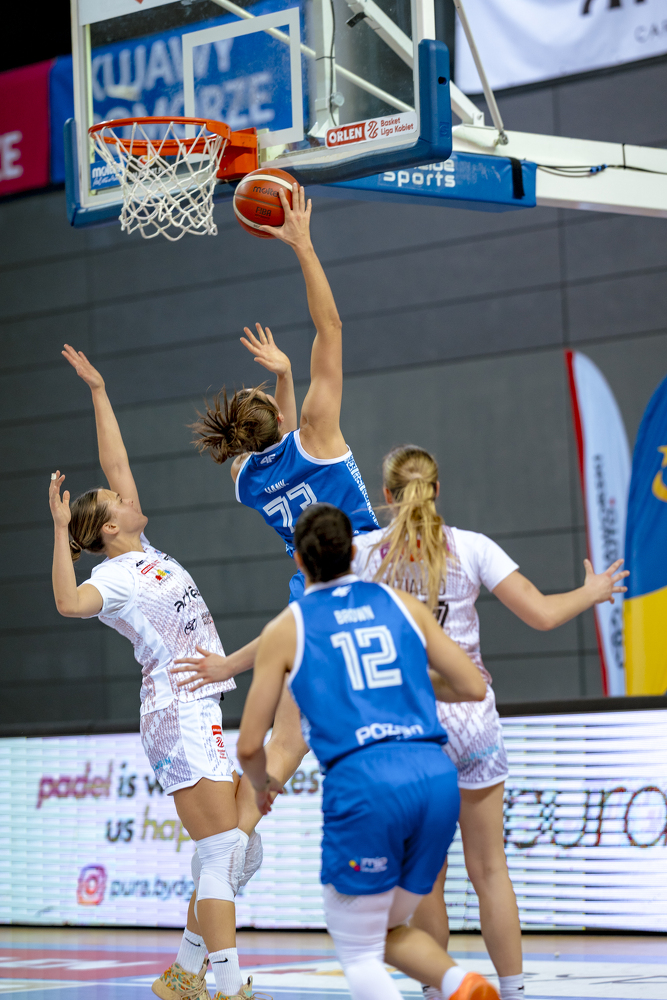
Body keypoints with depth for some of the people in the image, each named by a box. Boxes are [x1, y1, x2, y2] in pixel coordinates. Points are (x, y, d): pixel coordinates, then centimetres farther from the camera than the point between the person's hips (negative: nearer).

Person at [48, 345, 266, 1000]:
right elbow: (69, 602, -33)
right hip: (179, 717, -9)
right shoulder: (113, 577, -9)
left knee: (231, 857, 10)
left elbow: (115, 463, 19)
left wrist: (98, 390, 19)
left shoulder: (142, 553, 14)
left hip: (202, 716, 9)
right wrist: (60, 529, -33)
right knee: (222, 858, -12)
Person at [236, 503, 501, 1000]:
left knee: (359, 953, 10)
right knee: (389, 930, 24)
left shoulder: (286, 629, 10)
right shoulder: (402, 604, 17)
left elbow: (250, 746, 9)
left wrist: (263, 785, 31)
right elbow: (473, 687, 15)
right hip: (436, 774, 4)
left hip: (362, 781, -4)